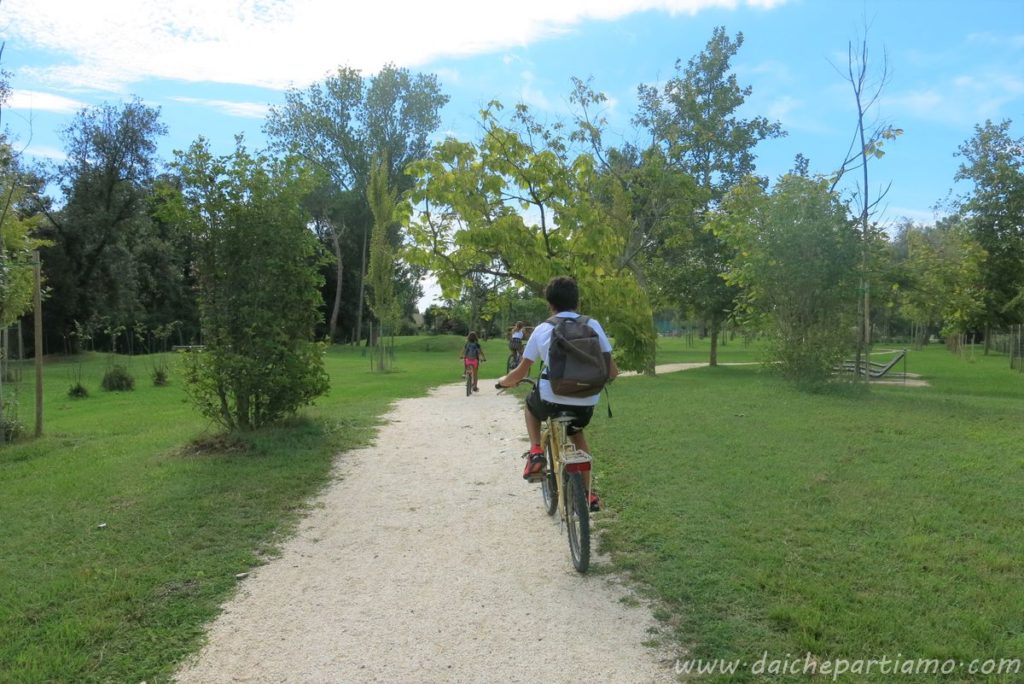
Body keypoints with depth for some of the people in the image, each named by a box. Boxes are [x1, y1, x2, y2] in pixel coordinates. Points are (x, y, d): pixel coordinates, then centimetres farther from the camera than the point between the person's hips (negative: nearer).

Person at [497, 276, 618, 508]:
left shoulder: (542, 329, -1)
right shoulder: (593, 325, 0)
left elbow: (520, 372, 4)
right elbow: (611, 371, 3)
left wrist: (504, 381, 26)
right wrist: (603, 376, 27)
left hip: (551, 401, -1)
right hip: (586, 405, 2)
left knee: (531, 402, 35)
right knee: (577, 432, 35)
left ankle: (536, 453, 15)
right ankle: (588, 494, 30)